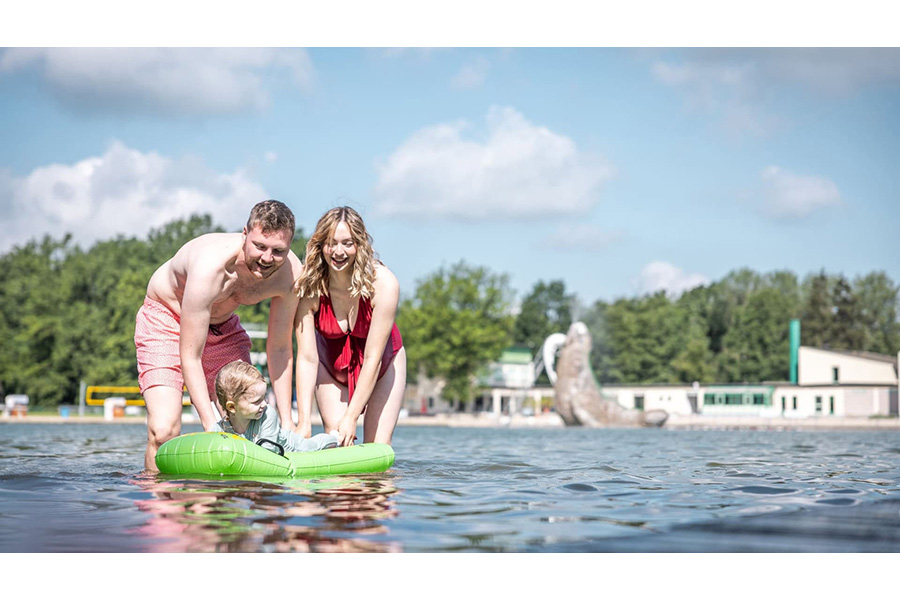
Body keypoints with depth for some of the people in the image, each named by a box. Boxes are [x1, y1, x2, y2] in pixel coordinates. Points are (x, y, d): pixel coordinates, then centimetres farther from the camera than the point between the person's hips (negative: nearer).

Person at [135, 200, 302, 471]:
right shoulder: (210, 265, -39)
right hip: (166, 319, -5)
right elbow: (189, 358, -34)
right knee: (164, 431, -20)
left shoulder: (291, 272, -23)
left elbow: (279, 348, -11)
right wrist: (211, 426, -40)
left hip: (222, 324, 5)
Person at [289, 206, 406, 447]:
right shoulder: (308, 288, -26)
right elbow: (307, 357, -27)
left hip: (381, 363, -1)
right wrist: (303, 423, -34)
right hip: (332, 362, 1)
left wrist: (351, 417, -31)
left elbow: (372, 358, -28)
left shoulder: (383, 283, -30)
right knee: (336, 445, -14)